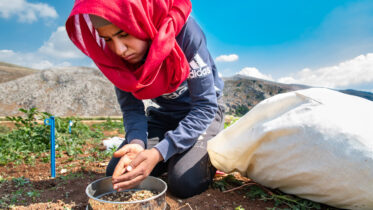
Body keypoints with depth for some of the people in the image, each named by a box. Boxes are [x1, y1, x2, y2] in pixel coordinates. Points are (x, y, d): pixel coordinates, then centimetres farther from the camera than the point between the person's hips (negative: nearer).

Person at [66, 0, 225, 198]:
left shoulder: (185, 31, -29)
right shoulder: (116, 55, -15)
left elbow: (205, 105, -27)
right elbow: (131, 108, -8)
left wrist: (159, 152, -37)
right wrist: (137, 142, -31)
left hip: (201, 111, -4)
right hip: (162, 113, 5)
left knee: (184, 182, -24)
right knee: (116, 173, -7)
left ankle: (213, 152, 7)